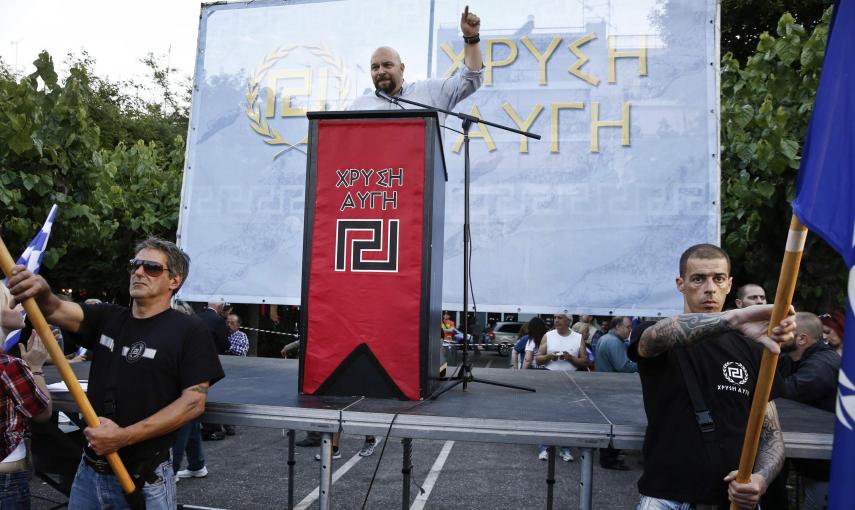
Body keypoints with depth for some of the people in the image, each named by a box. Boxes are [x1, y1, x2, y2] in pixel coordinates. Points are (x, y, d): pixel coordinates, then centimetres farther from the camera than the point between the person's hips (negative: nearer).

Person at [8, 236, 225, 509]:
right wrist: (40, 292, -34)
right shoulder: (107, 317, 5)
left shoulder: (190, 330, -10)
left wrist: (124, 436, -20)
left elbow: (194, 402, -15)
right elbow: (57, 310, -11)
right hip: (89, 470, 5)